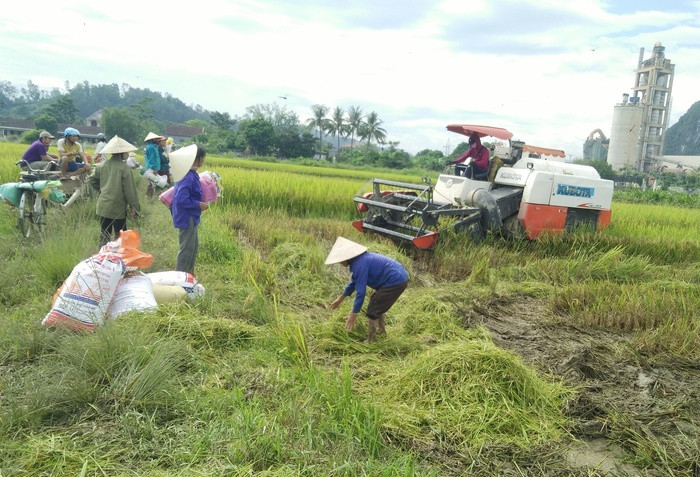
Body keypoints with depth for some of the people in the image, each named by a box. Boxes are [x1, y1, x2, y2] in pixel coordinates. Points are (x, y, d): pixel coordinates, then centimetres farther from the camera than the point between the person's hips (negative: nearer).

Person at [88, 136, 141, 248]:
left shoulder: (102, 165, 2)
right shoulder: (124, 168, -15)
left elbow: (92, 180, 13)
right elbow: (129, 189, -13)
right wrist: (134, 206, -6)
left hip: (103, 206, 6)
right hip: (118, 209, -6)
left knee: (104, 234, 16)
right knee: (119, 236, 4)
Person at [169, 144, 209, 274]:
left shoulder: (189, 173, 5)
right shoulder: (189, 177, -25)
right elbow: (181, 199, -29)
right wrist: (199, 205, -20)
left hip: (190, 218, 10)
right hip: (187, 218, -10)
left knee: (194, 245, 20)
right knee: (187, 248, 1)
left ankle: (189, 272, 32)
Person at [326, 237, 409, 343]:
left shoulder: (360, 265, -20)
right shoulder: (360, 259, 12)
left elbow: (361, 291, -20)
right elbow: (354, 281, 25)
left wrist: (353, 314, -14)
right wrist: (340, 299, 33)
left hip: (395, 282, -10)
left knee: (373, 310, -1)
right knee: (376, 302, 26)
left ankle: (371, 340, 10)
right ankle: (381, 329, 42)